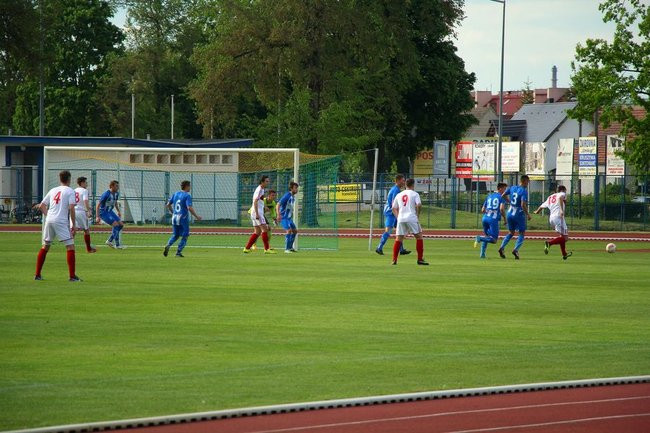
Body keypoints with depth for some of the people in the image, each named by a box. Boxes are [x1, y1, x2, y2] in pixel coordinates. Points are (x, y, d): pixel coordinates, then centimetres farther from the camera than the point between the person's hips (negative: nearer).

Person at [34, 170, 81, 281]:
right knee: (70, 246, -3)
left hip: (49, 221, 6)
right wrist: (73, 225, -6)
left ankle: (37, 275, 16)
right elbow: (71, 208, -10)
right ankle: (72, 276, -10)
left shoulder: (53, 190, 17)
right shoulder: (70, 191, 0)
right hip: (61, 221, -6)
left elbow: (41, 206, 16)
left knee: (45, 246, 15)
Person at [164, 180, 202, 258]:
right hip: (183, 218, -6)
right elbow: (189, 208, -22)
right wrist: (196, 216, -14)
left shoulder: (176, 194, 8)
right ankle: (178, 252, 2)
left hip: (174, 217, 6)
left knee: (175, 235, 18)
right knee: (185, 236, 8)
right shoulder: (187, 196, -11)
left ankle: (168, 245, -9)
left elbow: (168, 204, 11)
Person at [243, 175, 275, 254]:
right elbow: (255, 201, -21)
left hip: (258, 213, 10)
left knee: (257, 232, 10)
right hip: (257, 212, -10)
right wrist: (257, 214, -26)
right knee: (264, 229, -12)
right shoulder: (259, 190, -12)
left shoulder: (262, 189, 18)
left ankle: (247, 248, 9)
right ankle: (267, 249, -14)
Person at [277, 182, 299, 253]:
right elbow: (278, 204, -22)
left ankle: (290, 247, 19)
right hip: (284, 217, -9)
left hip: (289, 217, 9)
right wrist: (278, 214, -31)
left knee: (295, 231, 9)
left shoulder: (293, 197, 11)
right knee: (289, 230, -20)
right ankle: (287, 249, -17)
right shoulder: (287, 196, -16)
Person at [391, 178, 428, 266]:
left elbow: (394, 208, 18)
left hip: (401, 219, 4)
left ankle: (394, 260, 3)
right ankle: (420, 259, 3)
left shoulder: (399, 195, 16)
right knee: (419, 237, 7)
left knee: (399, 239, 10)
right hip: (412, 218, -4)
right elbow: (419, 205, -13)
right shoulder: (415, 194, 1)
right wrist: (418, 214, 1)